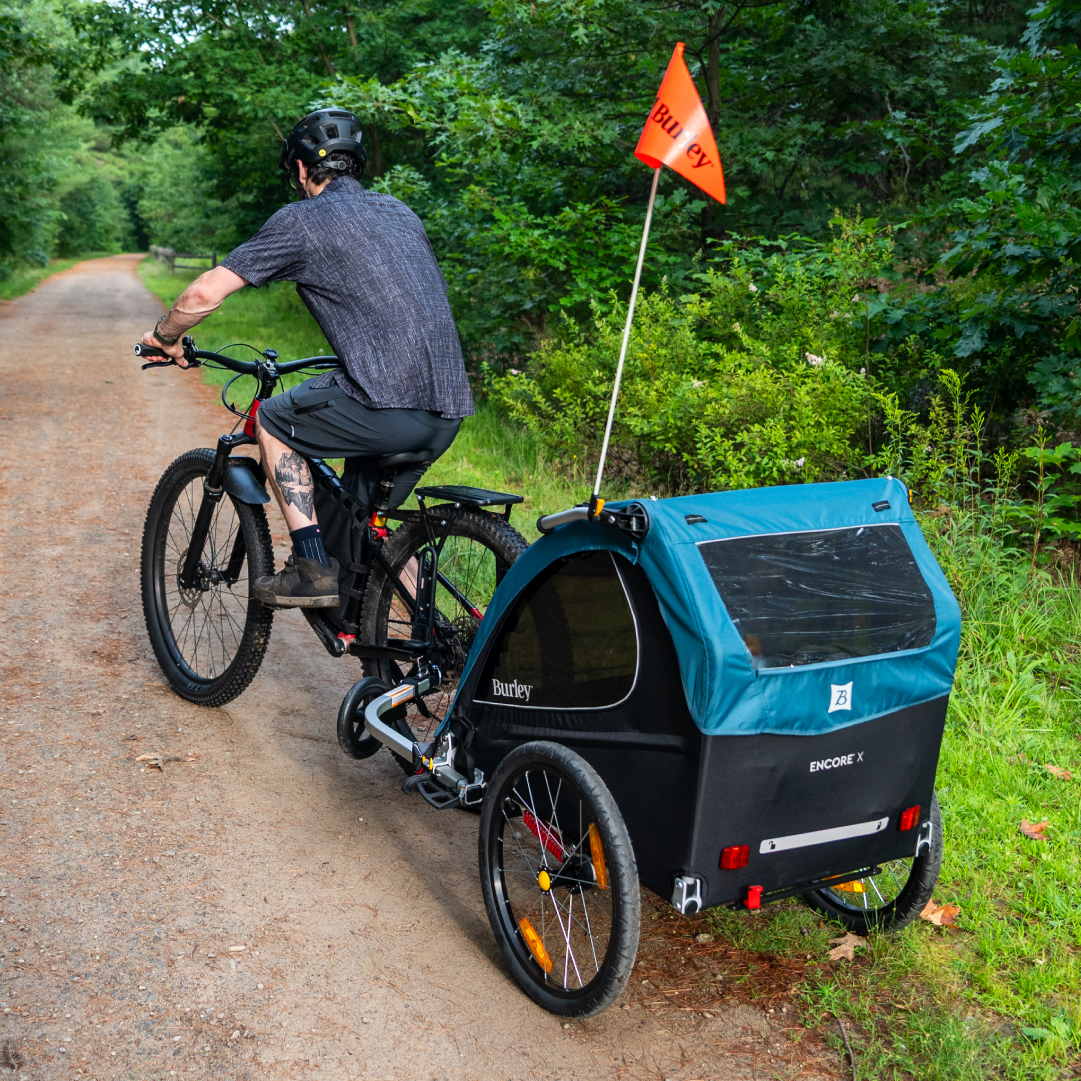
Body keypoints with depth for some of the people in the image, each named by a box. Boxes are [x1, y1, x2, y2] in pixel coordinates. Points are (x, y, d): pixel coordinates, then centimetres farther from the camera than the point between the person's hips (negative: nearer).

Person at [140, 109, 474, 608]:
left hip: (388, 407, -7)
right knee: (360, 517, 26)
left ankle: (312, 569, 9)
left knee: (271, 420, 17)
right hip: (449, 412, 7)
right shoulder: (401, 212, 22)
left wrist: (164, 335, 18)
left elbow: (206, 292, -1)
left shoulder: (303, 220, 2)